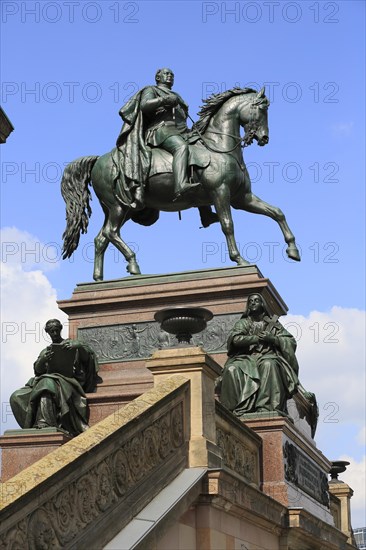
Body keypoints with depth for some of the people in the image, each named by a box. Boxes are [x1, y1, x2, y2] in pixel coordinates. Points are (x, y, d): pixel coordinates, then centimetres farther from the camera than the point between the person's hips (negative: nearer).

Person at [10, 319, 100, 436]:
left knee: (47, 383, -41)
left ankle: (43, 424, -49)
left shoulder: (72, 344, 18)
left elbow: (87, 355, 4)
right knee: (16, 397, -21)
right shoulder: (45, 351, 28)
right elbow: (38, 370, 13)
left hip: (68, 381, -5)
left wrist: (78, 346, -17)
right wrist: (43, 360, -10)